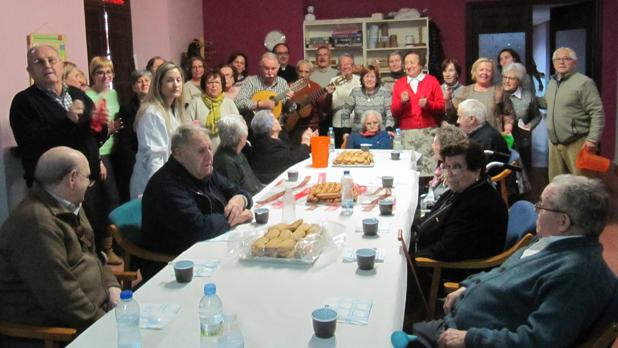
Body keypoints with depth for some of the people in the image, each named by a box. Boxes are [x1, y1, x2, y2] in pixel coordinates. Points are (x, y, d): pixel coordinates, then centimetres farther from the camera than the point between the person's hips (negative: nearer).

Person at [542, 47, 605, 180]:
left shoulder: (584, 82, -11)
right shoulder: (552, 82, 14)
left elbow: (597, 113, -14)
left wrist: (593, 139, -20)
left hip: (577, 143, -7)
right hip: (554, 143, 8)